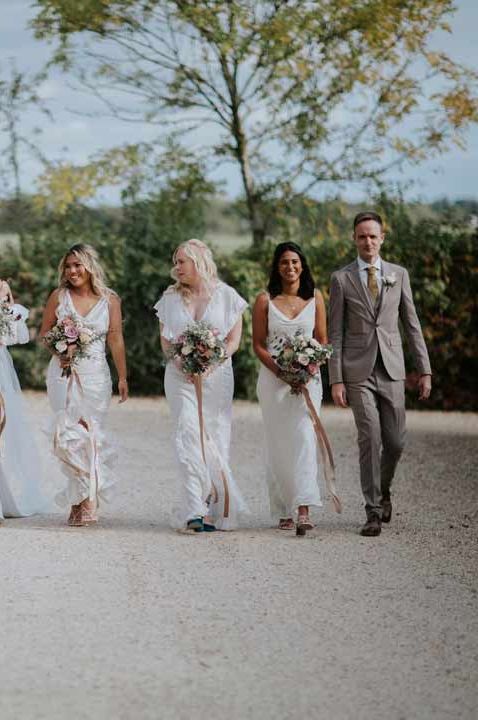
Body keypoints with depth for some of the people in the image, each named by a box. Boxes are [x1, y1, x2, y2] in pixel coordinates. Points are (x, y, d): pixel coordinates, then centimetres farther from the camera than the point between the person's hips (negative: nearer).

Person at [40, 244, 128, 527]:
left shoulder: (110, 299, 2)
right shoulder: (59, 297, 4)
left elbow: (116, 340, 3)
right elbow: (44, 333, 12)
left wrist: (123, 378, 1)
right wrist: (58, 349, -7)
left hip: (95, 374, 0)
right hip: (63, 372, 1)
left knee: (91, 434, -2)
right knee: (70, 434, -8)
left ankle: (85, 499, 11)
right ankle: (87, 499, 5)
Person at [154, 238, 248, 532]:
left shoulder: (226, 296, 2)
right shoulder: (171, 298, 10)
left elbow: (234, 340, 0)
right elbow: (165, 340, 9)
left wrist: (210, 364, -15)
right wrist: (181, 363, -10)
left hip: (217, 375, -1)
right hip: (181, 376, 1)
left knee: (215, 441, 0)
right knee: (189, 438, -12)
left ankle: (218, 510, 10)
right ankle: (197, 511, -19)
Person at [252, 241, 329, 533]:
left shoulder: (315, 298, 5)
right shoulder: (265, 300, 2)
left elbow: (322, 340, 7)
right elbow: (258, 344, 2)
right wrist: (279, 370, -13)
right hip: (273, 377, 0)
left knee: (304, 438, -14)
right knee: (279, 443, 2)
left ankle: (304, 510, -21)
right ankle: (284, 512, 9)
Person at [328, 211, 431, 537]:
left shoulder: (399, 274, 8)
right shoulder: (342, 279, 2)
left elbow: (412, 324, 10)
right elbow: (336, 333, 1)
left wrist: (425, 370, 5)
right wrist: (336, 380, -5)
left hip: (392, 370, 2)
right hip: (358, 372, -2)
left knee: (395, 441, 3)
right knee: (370, 439, -8)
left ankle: (383, 489, 31)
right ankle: (374, 511, 0)